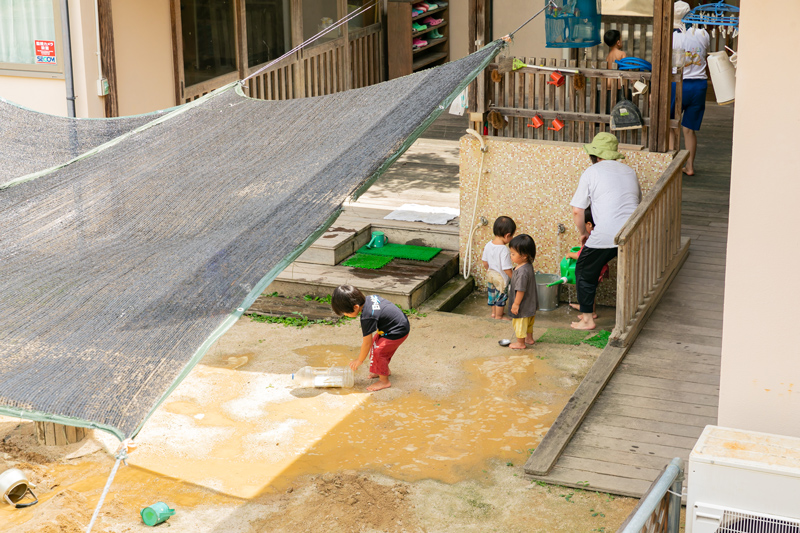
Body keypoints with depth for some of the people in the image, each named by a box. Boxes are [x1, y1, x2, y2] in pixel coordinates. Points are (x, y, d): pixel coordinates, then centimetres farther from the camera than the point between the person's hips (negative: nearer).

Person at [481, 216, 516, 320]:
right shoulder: (504, 250, -30)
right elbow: (506, 268, -27)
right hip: (501, 277, -7)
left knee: (492, 294, 24)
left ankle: (493, 313, 41)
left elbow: (485, 262, 2)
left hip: (490, 275, 7)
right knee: (501, 297, 13)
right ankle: (498, 316, 26)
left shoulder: (488, 245, -9)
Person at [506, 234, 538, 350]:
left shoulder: (522, 272, -34)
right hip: (530, 304, 9)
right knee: (528, 323, 27)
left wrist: (516, 304, -20)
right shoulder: (528, 265, -2)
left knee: (519, 323, 11)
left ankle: (520, 343, 27)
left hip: (522, 307, -9)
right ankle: (529, 338, 44)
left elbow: (521, 290, -30)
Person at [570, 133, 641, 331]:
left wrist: (583, 234, 15)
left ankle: (587, 319, 16)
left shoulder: (592, 172, 2)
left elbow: (577, 210, 0)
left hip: (605, 236, -5)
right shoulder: (629, 171, 18)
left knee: (584, 271, 13)